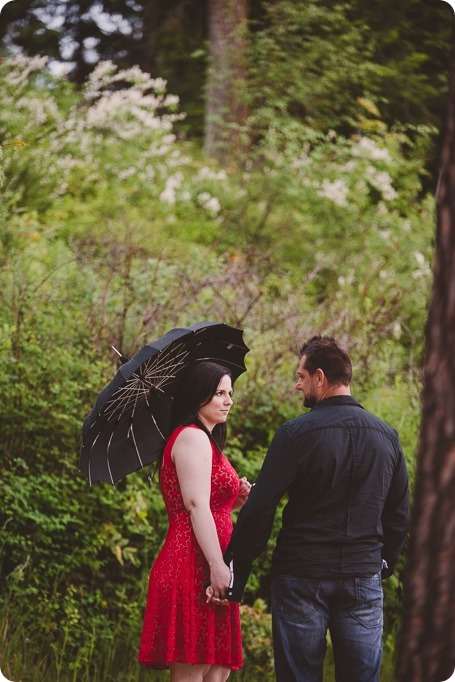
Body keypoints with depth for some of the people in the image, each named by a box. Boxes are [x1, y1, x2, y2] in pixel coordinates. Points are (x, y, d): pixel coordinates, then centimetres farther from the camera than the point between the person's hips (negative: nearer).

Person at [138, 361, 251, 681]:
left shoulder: (205, 440, 26)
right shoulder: (193, 437, -7)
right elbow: (196, 505, -17)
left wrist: (235, 500, 8)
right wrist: (218, 566, -23)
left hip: (203, 570, 10)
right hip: (194, 568, -10)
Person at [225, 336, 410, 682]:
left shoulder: (296, 433, -11)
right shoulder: (387, 436, 5)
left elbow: (260, 508, -12)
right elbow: (400, 514, 12)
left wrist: (237, 566, -4)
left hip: (302, 578, -4)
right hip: (364, 579, 4)